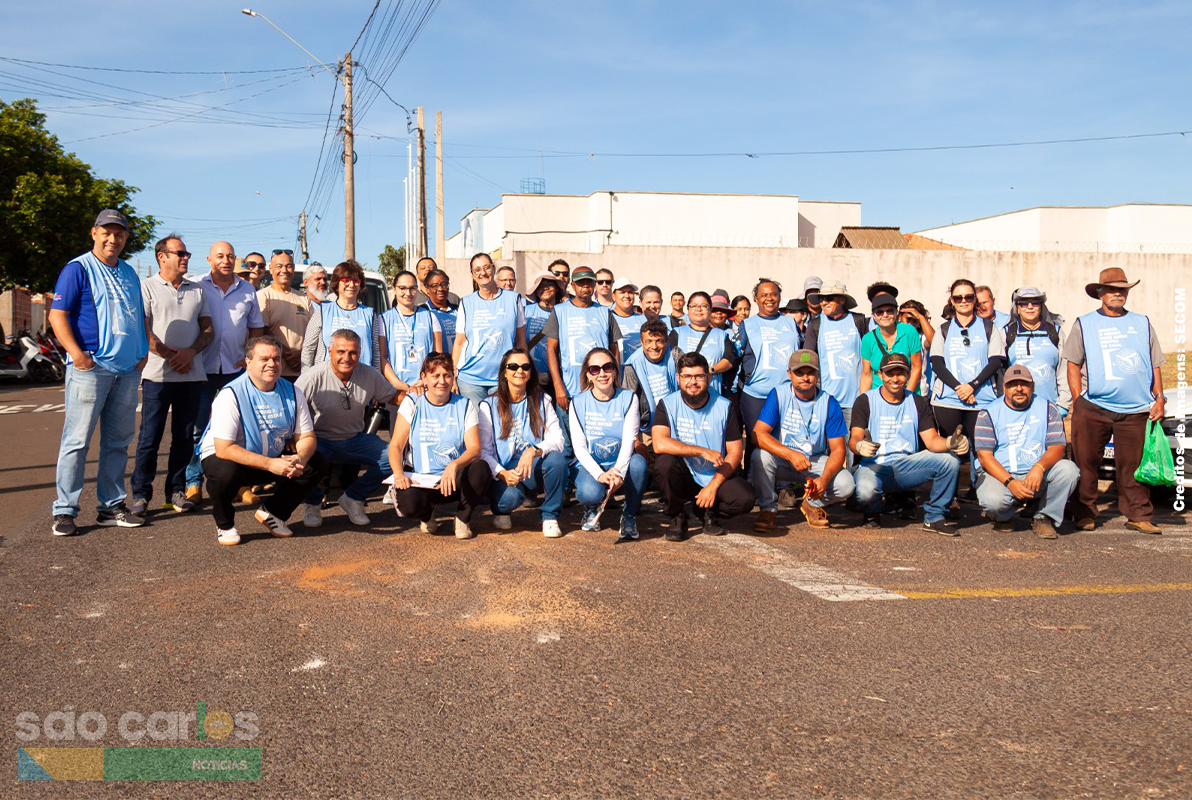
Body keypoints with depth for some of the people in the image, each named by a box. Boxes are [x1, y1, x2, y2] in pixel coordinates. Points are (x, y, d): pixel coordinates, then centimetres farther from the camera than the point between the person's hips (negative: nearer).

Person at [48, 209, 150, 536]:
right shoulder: (78, 269, -3)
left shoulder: (129, 273, 18)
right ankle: (64, 510, 0)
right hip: (90, 368, -7)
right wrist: (76, 353, -18)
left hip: (128, 370, 7)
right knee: (77, 440, -5)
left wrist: (143, 351, 12)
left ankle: (112, 506, 18)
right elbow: (57, 315, -8)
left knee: (118, 441, 10)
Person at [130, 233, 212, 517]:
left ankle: (176, 491, 14)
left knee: (184, 437, 6)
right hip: (158, 374, -4)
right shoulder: (147, 287, 4)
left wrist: (190, 352, -6)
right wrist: (170, 355, -12)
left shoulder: (197, 290, 16)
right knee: (150, 437, -2)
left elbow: (208, 330, 12)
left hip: (192, 374, 4)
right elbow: (143, 331, -4)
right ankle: (141, 494, 5)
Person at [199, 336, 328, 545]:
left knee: (318, 464, -13)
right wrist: (270, 464, -35)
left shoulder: (292, 393, -6)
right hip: (224, 457, -5)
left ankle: (272, 512, 9)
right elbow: (224, 449, -28)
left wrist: (299, 460, -28)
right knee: (225, 473, -38)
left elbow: (306, 437, -4)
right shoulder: (231, 395, -22)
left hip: (275, 458, 5)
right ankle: (225, 524, -4)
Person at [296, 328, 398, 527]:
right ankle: (313, 503, 0)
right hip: (320, 439, -3)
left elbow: (393, 397, 10)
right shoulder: (314, 377, -16)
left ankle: (353, 498, 9)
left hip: (355, 440, 4)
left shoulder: (370, 375, -4)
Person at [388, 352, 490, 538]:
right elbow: (396, 446, -3)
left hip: (455, 480, 1)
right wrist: (398, 474, -24)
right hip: (420, 480, 0)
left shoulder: (465, 405, 4)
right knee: (408, 502, -34)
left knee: (481, 467, -32)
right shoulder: (412, 403, 4)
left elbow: (474, 449, -7)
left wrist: (454, 465, -29)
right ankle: (426, 514, 7)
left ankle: (463, 518, -4)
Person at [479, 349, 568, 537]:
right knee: (510, 497, -35)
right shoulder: (489, 405, 2)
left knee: (556, 458, -30)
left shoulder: (542, 400, 8)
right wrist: (503, 473, -22)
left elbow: (557, 439, -4)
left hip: (535, 471, 2)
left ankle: (550, 517, -10)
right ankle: (501, 510, 6)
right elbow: (483, 451, -3)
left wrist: (534, 450, -25)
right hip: (503, 474, -2)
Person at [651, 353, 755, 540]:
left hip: (715, 477, 1)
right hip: (682, 476, -1)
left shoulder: (725, 406, -3)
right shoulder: (667, 404, -7)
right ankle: (677, 516, -6)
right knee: (664, 462, -33)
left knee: (745, 498, -26)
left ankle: (708, 511, 9)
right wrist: (703, 451, -28)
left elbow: (735, 451, -5)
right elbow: (659, 444, -24)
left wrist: (713, 486, -16)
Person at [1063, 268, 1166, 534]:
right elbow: (1073, 365, 5)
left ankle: (1138, 515, 12)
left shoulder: (1142, 323, 16)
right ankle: (1085, 513, 13)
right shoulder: (1084, 324, 9)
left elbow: (1154, 365, 17)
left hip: (1135, 410, 1)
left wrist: (1159, 398, 6)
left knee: (1133, 464, 2)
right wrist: (1079, 402, -4)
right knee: (1086, 462, 2)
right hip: (1092, 409, -1)